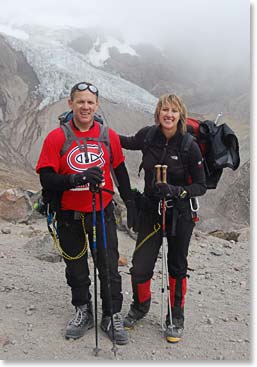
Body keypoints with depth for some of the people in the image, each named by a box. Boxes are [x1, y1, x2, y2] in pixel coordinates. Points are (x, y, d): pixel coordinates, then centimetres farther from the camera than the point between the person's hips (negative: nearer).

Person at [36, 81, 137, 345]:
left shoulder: (109, 136, -1)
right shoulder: (56, 138, -8)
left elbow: (120, 171, 10)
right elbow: (46, 179, -12)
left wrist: (130, 203, 12)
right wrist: (76, 178, -28)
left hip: (102, 213, 1)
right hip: (70, 216, 0)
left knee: (109, 268, 5)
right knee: (76, 269, 15)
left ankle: (112, 316, 25)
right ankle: (83, 312, 36)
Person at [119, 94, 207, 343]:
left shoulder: (189, 146, -16)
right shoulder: (147, 135, -8)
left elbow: (201, 186, -10)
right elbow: (128, 142, 16)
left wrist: (176, 190, -27)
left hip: (180, 213, -2)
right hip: (150, 210, 2)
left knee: (177, 266, 12)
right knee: (140, 267, 0)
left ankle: (175, 318, 34)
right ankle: (140, 306, 33)